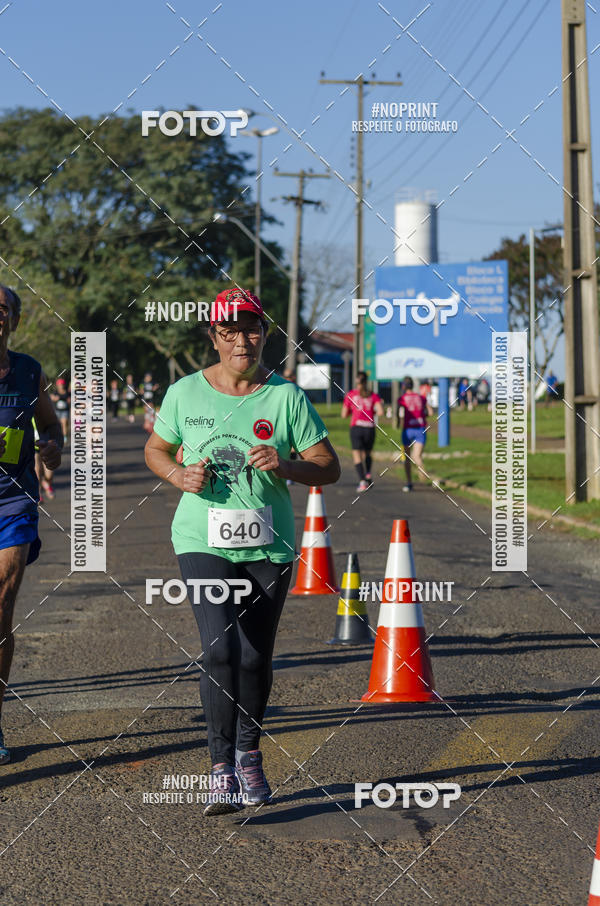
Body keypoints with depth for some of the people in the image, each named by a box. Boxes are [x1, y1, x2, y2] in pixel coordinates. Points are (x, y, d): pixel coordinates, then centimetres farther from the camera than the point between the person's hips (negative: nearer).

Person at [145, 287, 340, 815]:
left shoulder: (287, 397, -1)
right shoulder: (186, 393, 1)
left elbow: (329, 468, 1)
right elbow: (156, 449, 16)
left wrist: (285, 466, -18)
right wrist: (178, 475, -6)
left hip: (269, 546, 1)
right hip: (204, 540, -1)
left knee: (256, 658, 7)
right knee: (220, 648, -17)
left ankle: (249, 756, 29)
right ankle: (221, 766, -10)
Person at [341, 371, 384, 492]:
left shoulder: (350, 394, 4)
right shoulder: (373, 395, 5)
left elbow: (344, 415, 6)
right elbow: (381, 411, -7)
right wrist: (373, 412, 14)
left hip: (356, 426, -2)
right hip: (370, 428, 2)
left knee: (357, 456, -2)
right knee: (367, 453, 22)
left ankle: (362, 481, -18)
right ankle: (368, 474, -1)